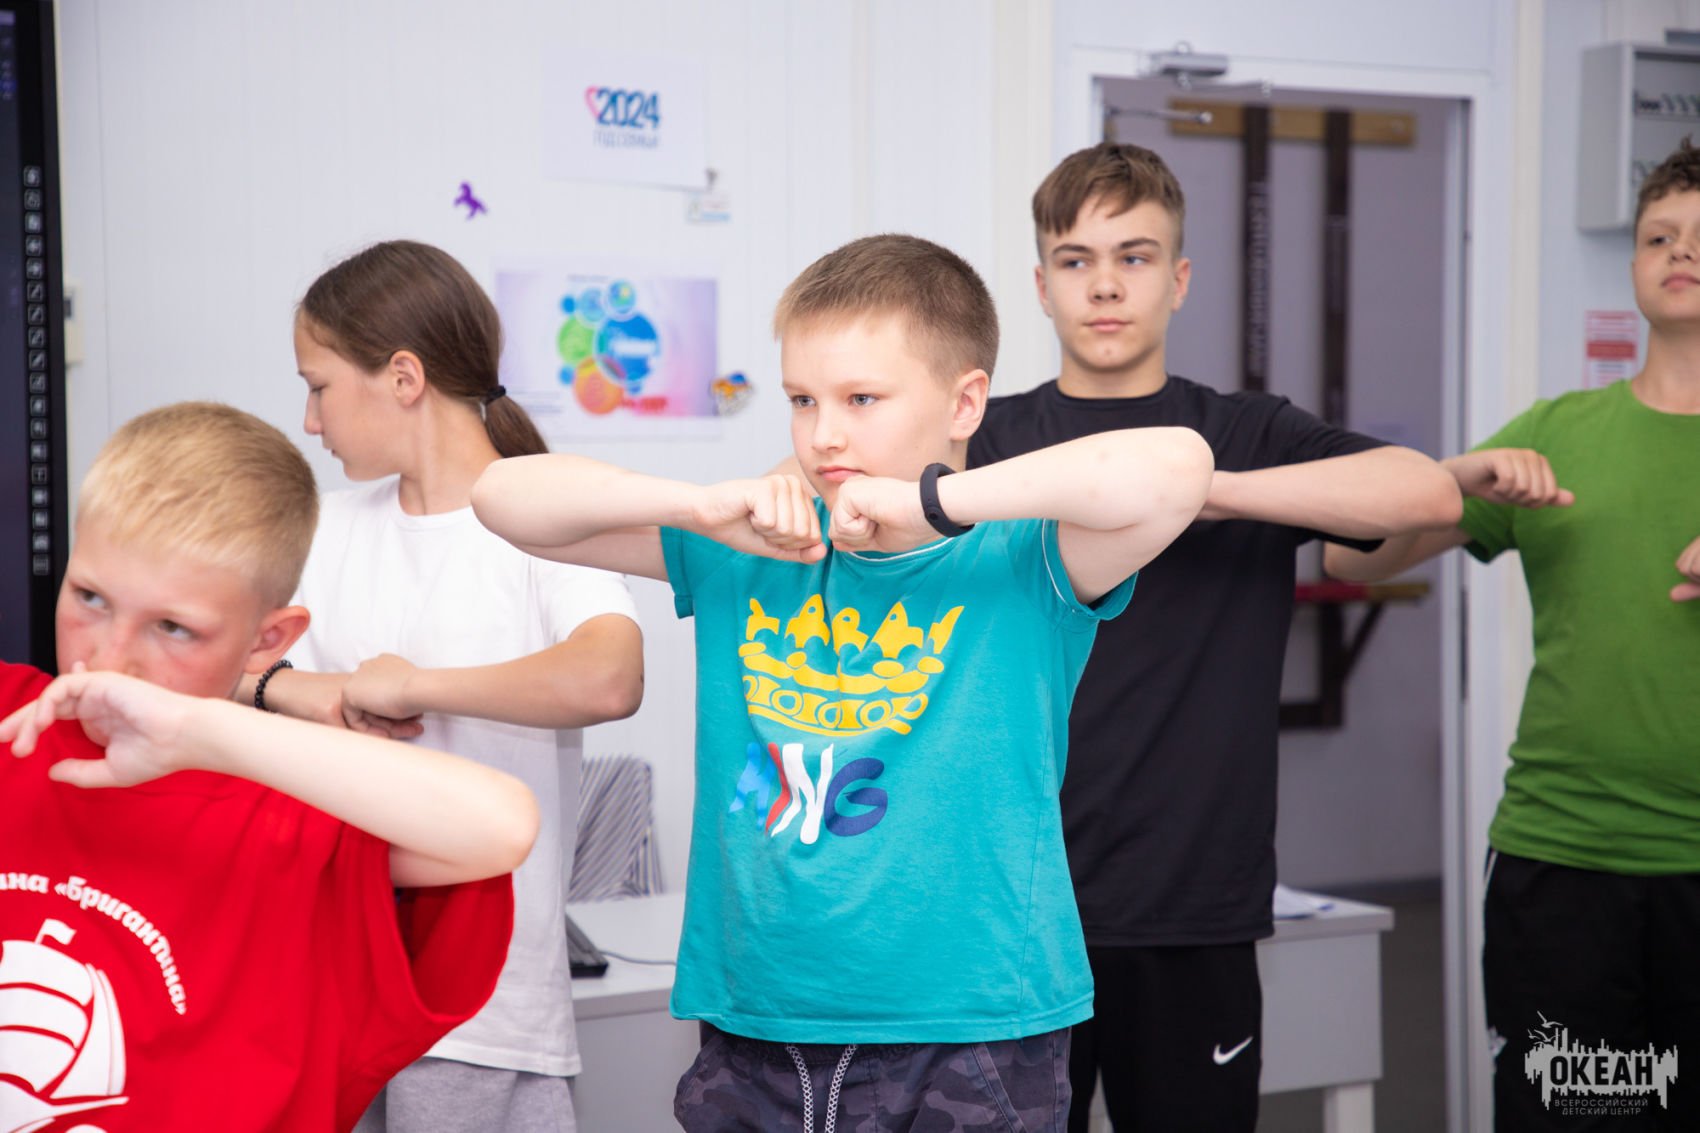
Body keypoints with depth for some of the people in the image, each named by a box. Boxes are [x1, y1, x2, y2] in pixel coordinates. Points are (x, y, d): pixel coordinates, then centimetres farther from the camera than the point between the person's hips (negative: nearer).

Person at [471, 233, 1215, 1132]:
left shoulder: (1020, 564, -7)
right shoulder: (749, 557, 6)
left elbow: (1175, 468, -26)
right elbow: (506, 496, 4)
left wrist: (932, 501, -22)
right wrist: (704, 508, -10)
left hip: (966, 1034, -4)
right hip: (753, 1030, 4)